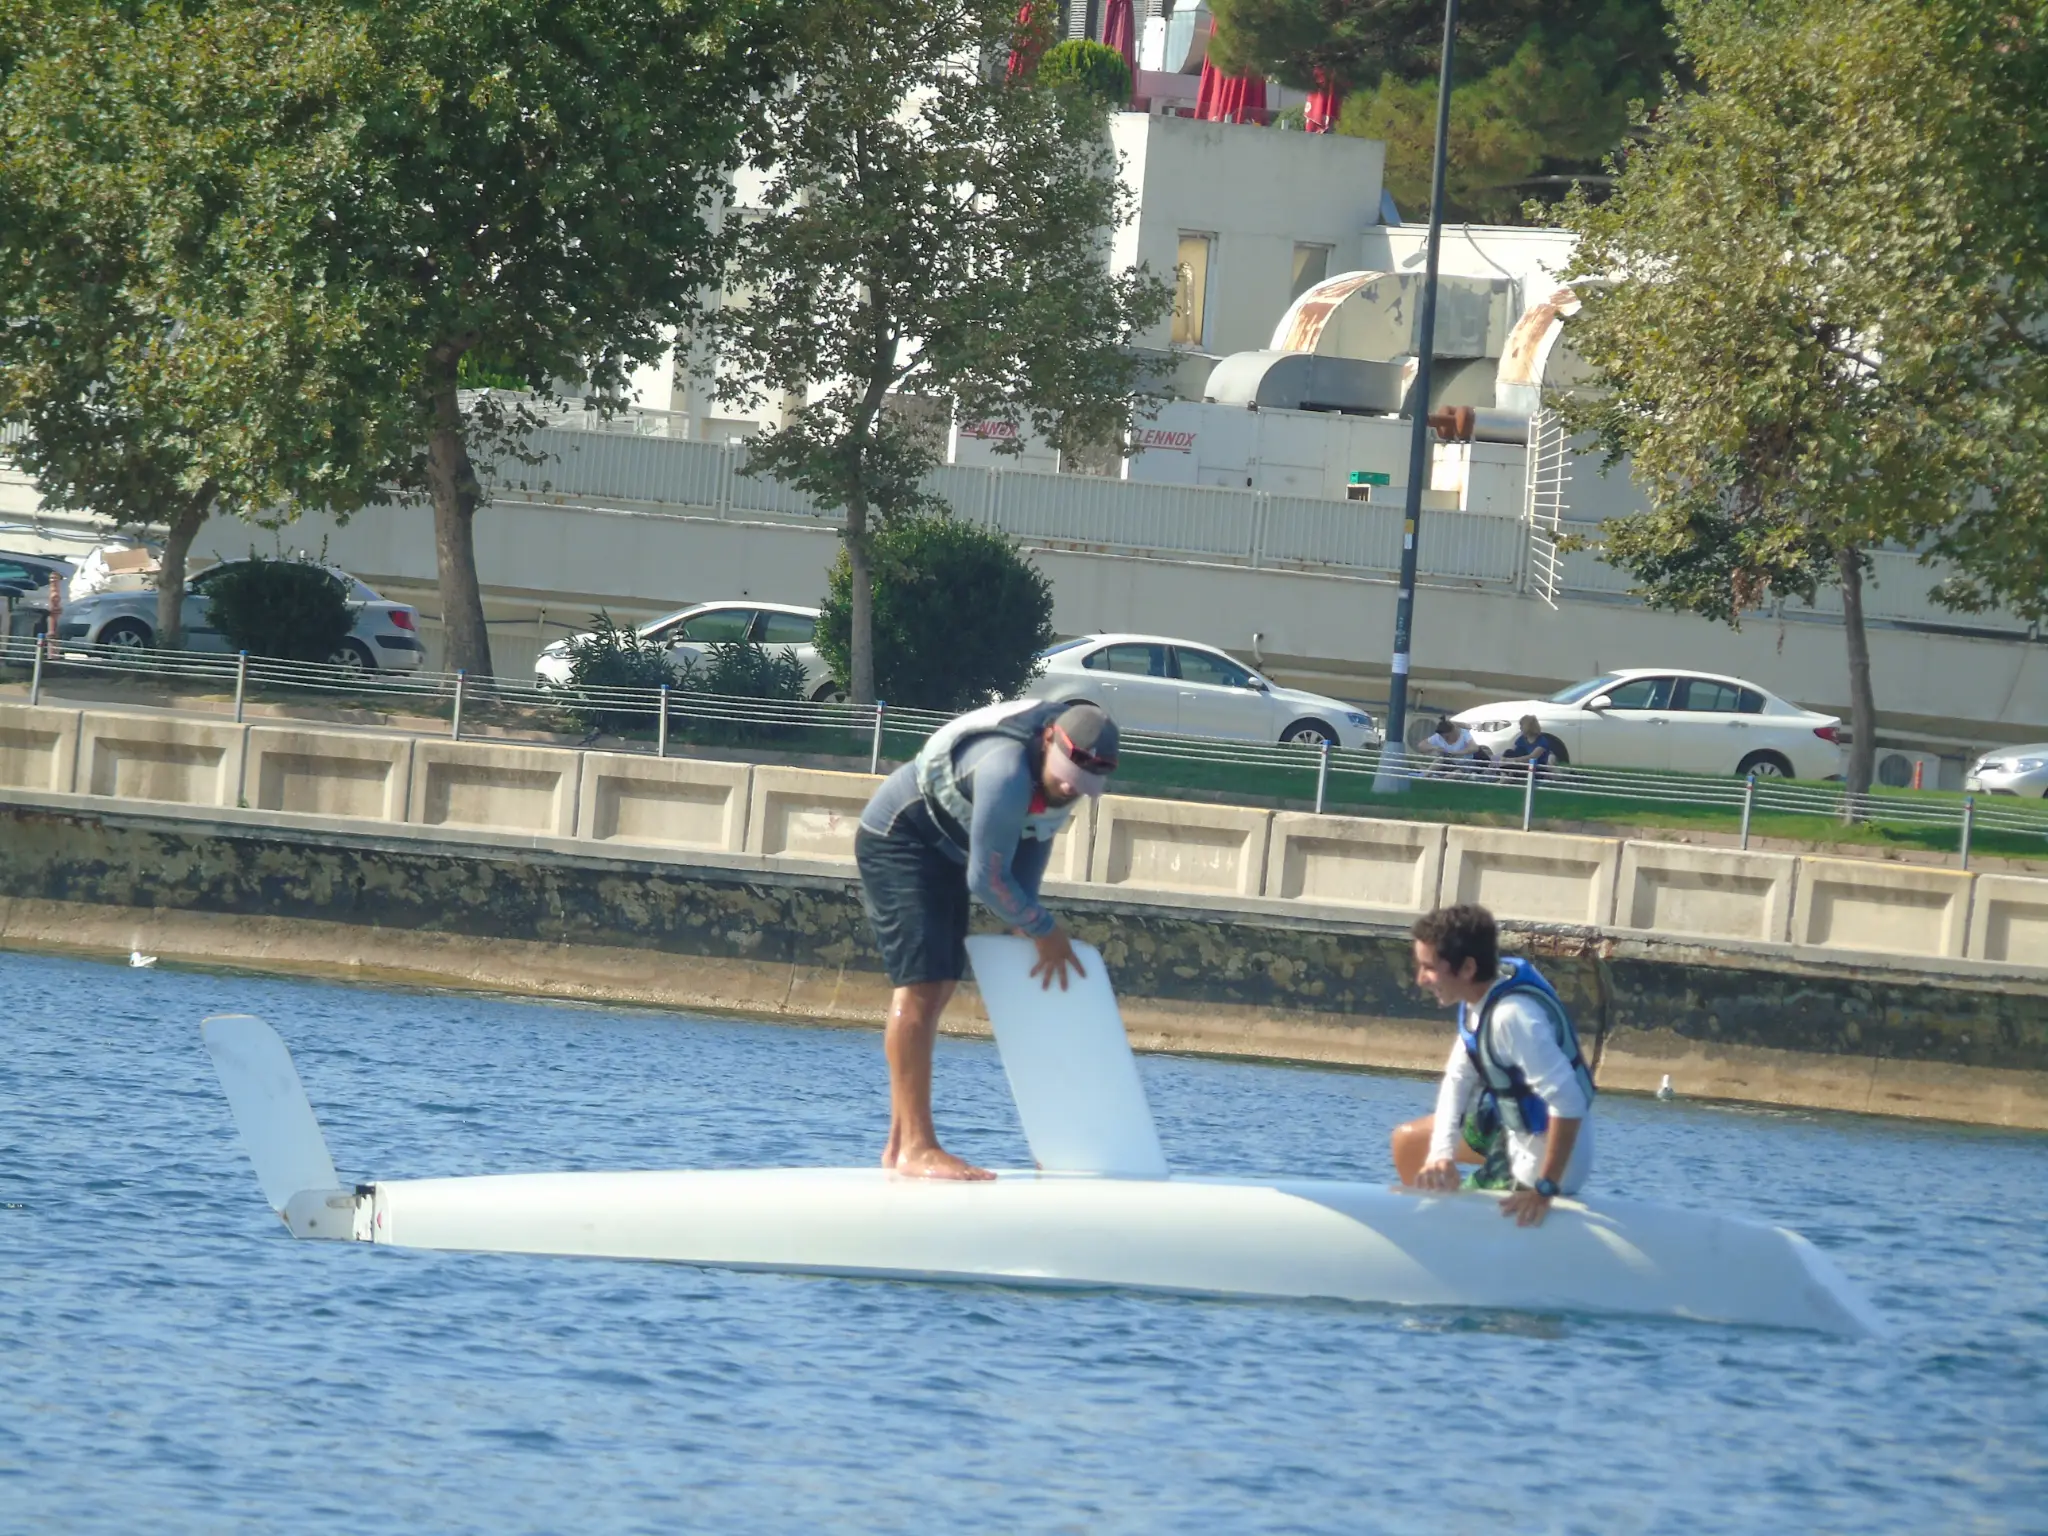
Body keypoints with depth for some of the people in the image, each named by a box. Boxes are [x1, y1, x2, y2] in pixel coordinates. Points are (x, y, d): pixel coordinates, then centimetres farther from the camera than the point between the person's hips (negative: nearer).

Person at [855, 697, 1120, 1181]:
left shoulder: (1063, 765, -8)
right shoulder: (1009, 770, -36)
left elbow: (1038, 836, 8)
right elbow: (987, 879, -31)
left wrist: (1025, 920, 1)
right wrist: (1044, 930, -18)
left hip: (945, 851, 10)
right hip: (898, 838, -10)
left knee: (938, 990, 9)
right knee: (921, 985, -18)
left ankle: (900, 1146, 14)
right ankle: (916, 1147, -23)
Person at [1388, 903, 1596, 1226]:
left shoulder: (1512, 1016, -35)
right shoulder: (1480, 999, -6)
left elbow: (1568, 1104, -38)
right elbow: (1457, 1080, -2)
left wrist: (1544, 1191, -35)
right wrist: (1441, 1154, -18)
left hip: (1539, 1160, -10)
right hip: (1515, 1130, 10)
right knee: (1408, 1142, 22)